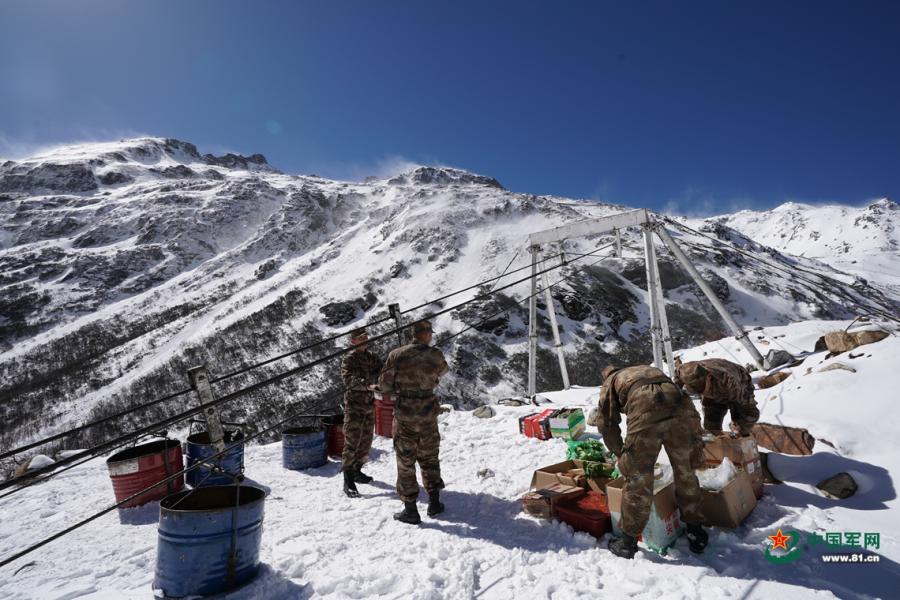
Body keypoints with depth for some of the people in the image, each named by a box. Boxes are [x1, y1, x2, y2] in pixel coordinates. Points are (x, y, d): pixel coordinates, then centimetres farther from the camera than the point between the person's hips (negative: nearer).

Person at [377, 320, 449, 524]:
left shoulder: (396, 355, -11)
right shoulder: (436, 356, -8)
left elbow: (384, 385, -7)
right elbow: (443, 371, 14)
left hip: (404, 413, -1)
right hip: (428, 412, 1)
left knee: (405, 461, 10)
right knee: (429, 457, 20)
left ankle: (410, 510, 16)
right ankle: (434, 502, 27)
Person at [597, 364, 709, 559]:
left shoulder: (610, 382, 31)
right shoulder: (650, 369, 43)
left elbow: (606, 423, 25)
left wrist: (620, 453, 38)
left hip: (645, 413, -4)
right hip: (682, 409, 4)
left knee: (638, 478, 10)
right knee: (685, 472, 23)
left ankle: (628, 541, 23)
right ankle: (695, 532, 38)